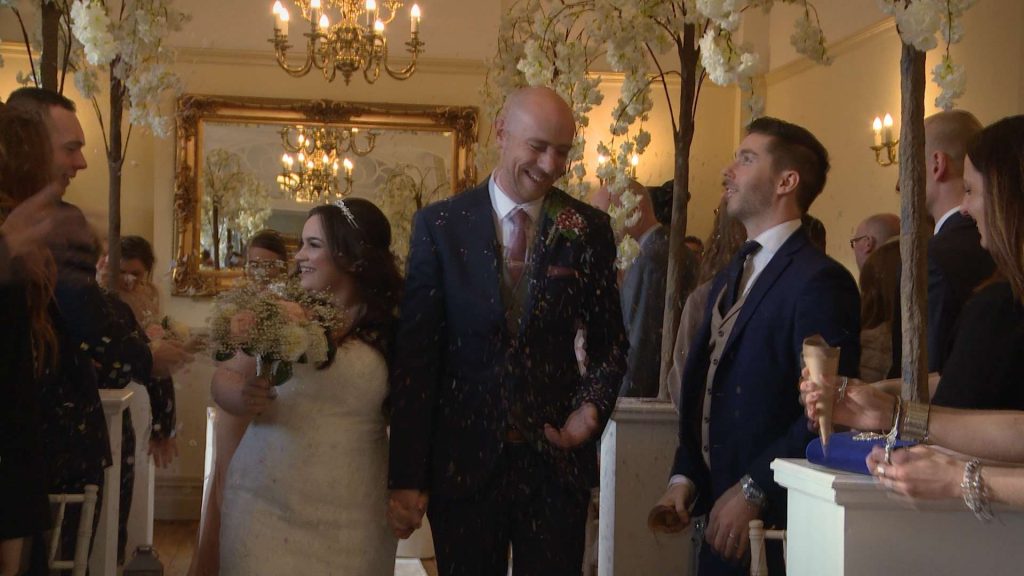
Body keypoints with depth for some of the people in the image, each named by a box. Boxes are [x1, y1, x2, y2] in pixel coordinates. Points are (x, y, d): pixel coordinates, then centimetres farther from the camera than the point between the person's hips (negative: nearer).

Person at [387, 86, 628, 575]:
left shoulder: (589, 229, 1)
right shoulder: (439, 225, -3)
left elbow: (610, 341, 11)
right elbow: (414, 355, -5)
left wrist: (593, 406, -10)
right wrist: (406, 477, -8)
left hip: (558, 458, 1)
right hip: (463, 461, -1)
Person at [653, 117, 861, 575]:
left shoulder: (819, 281, -14)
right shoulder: (729, 279, 15)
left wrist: (753, 491, -18)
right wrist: (685, 476, 4)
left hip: (774, 521, -7)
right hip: (722, 518, 8)